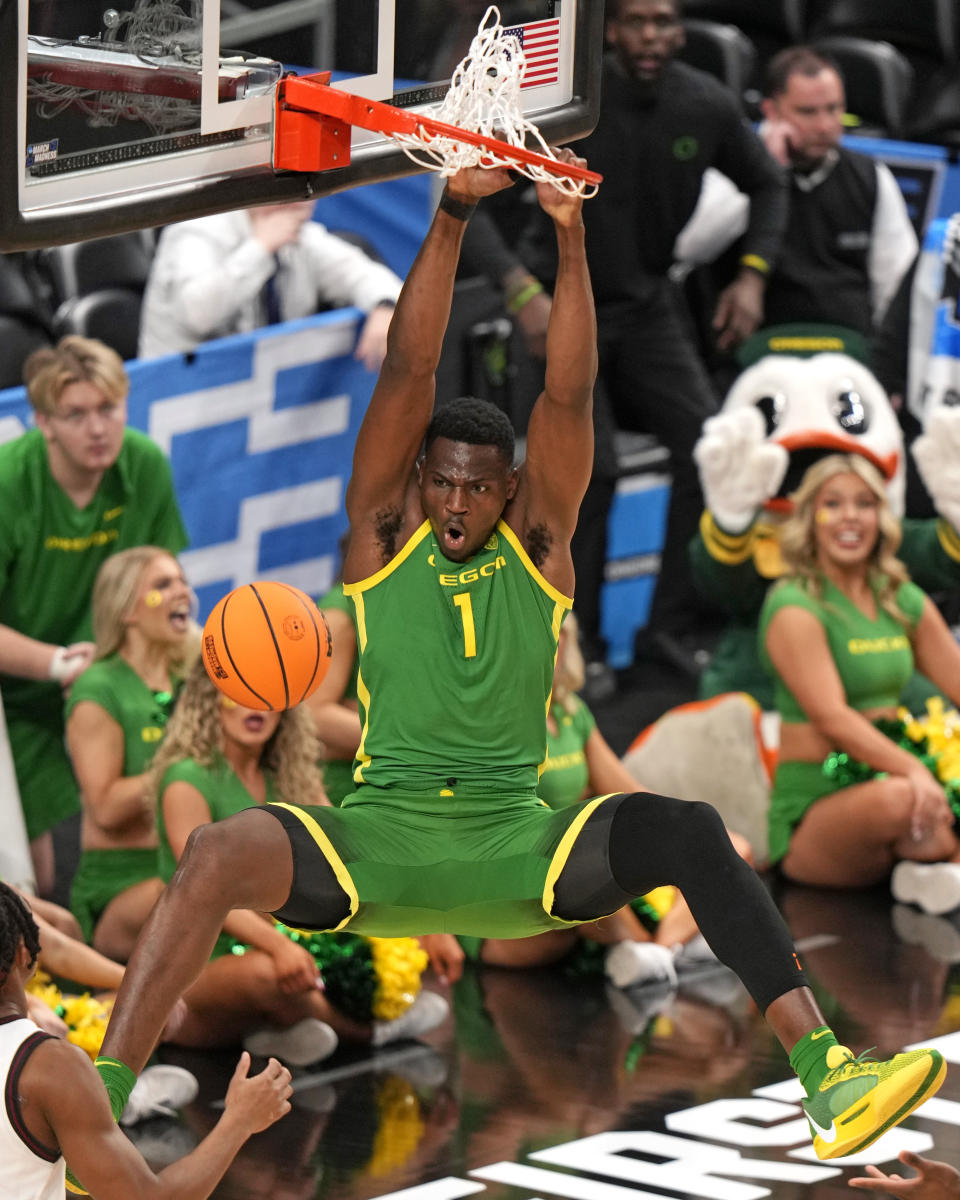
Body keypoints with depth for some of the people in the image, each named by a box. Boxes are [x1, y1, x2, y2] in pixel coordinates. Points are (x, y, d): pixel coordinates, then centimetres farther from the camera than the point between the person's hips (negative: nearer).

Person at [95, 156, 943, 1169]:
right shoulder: (382, 536, 7)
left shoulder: (537, 549, 9)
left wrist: (570, 242, -14)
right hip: (375, 846, -1)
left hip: (519, 850, 1)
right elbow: (408, 371, -3)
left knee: (693, 834, -26)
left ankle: (823, 1075, -31)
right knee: (221, 851, -30)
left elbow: (568, 394, -3)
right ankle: (102, 1098, -31)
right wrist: (452, 219, -12)